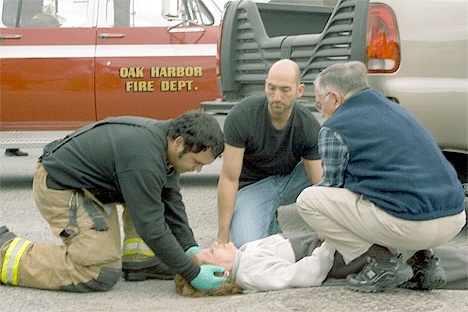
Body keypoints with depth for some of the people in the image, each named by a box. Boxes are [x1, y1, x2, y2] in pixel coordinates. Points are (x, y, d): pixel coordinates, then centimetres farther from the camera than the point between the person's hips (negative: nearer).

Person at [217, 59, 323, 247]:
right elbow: (229, 178, -22)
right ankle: (269, 224, 4)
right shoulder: (241, 116, -25)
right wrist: (222, 238, -24)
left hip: (290, 179, 3)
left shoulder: (309, 126, -19)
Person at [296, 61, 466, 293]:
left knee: (307, 200, 1)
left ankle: (383, 264, -1)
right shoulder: (395, 109, 22)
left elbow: (333, 185, 8)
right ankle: (422, 260, 17)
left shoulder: (335, 128, -1)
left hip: (410, 226, -8)